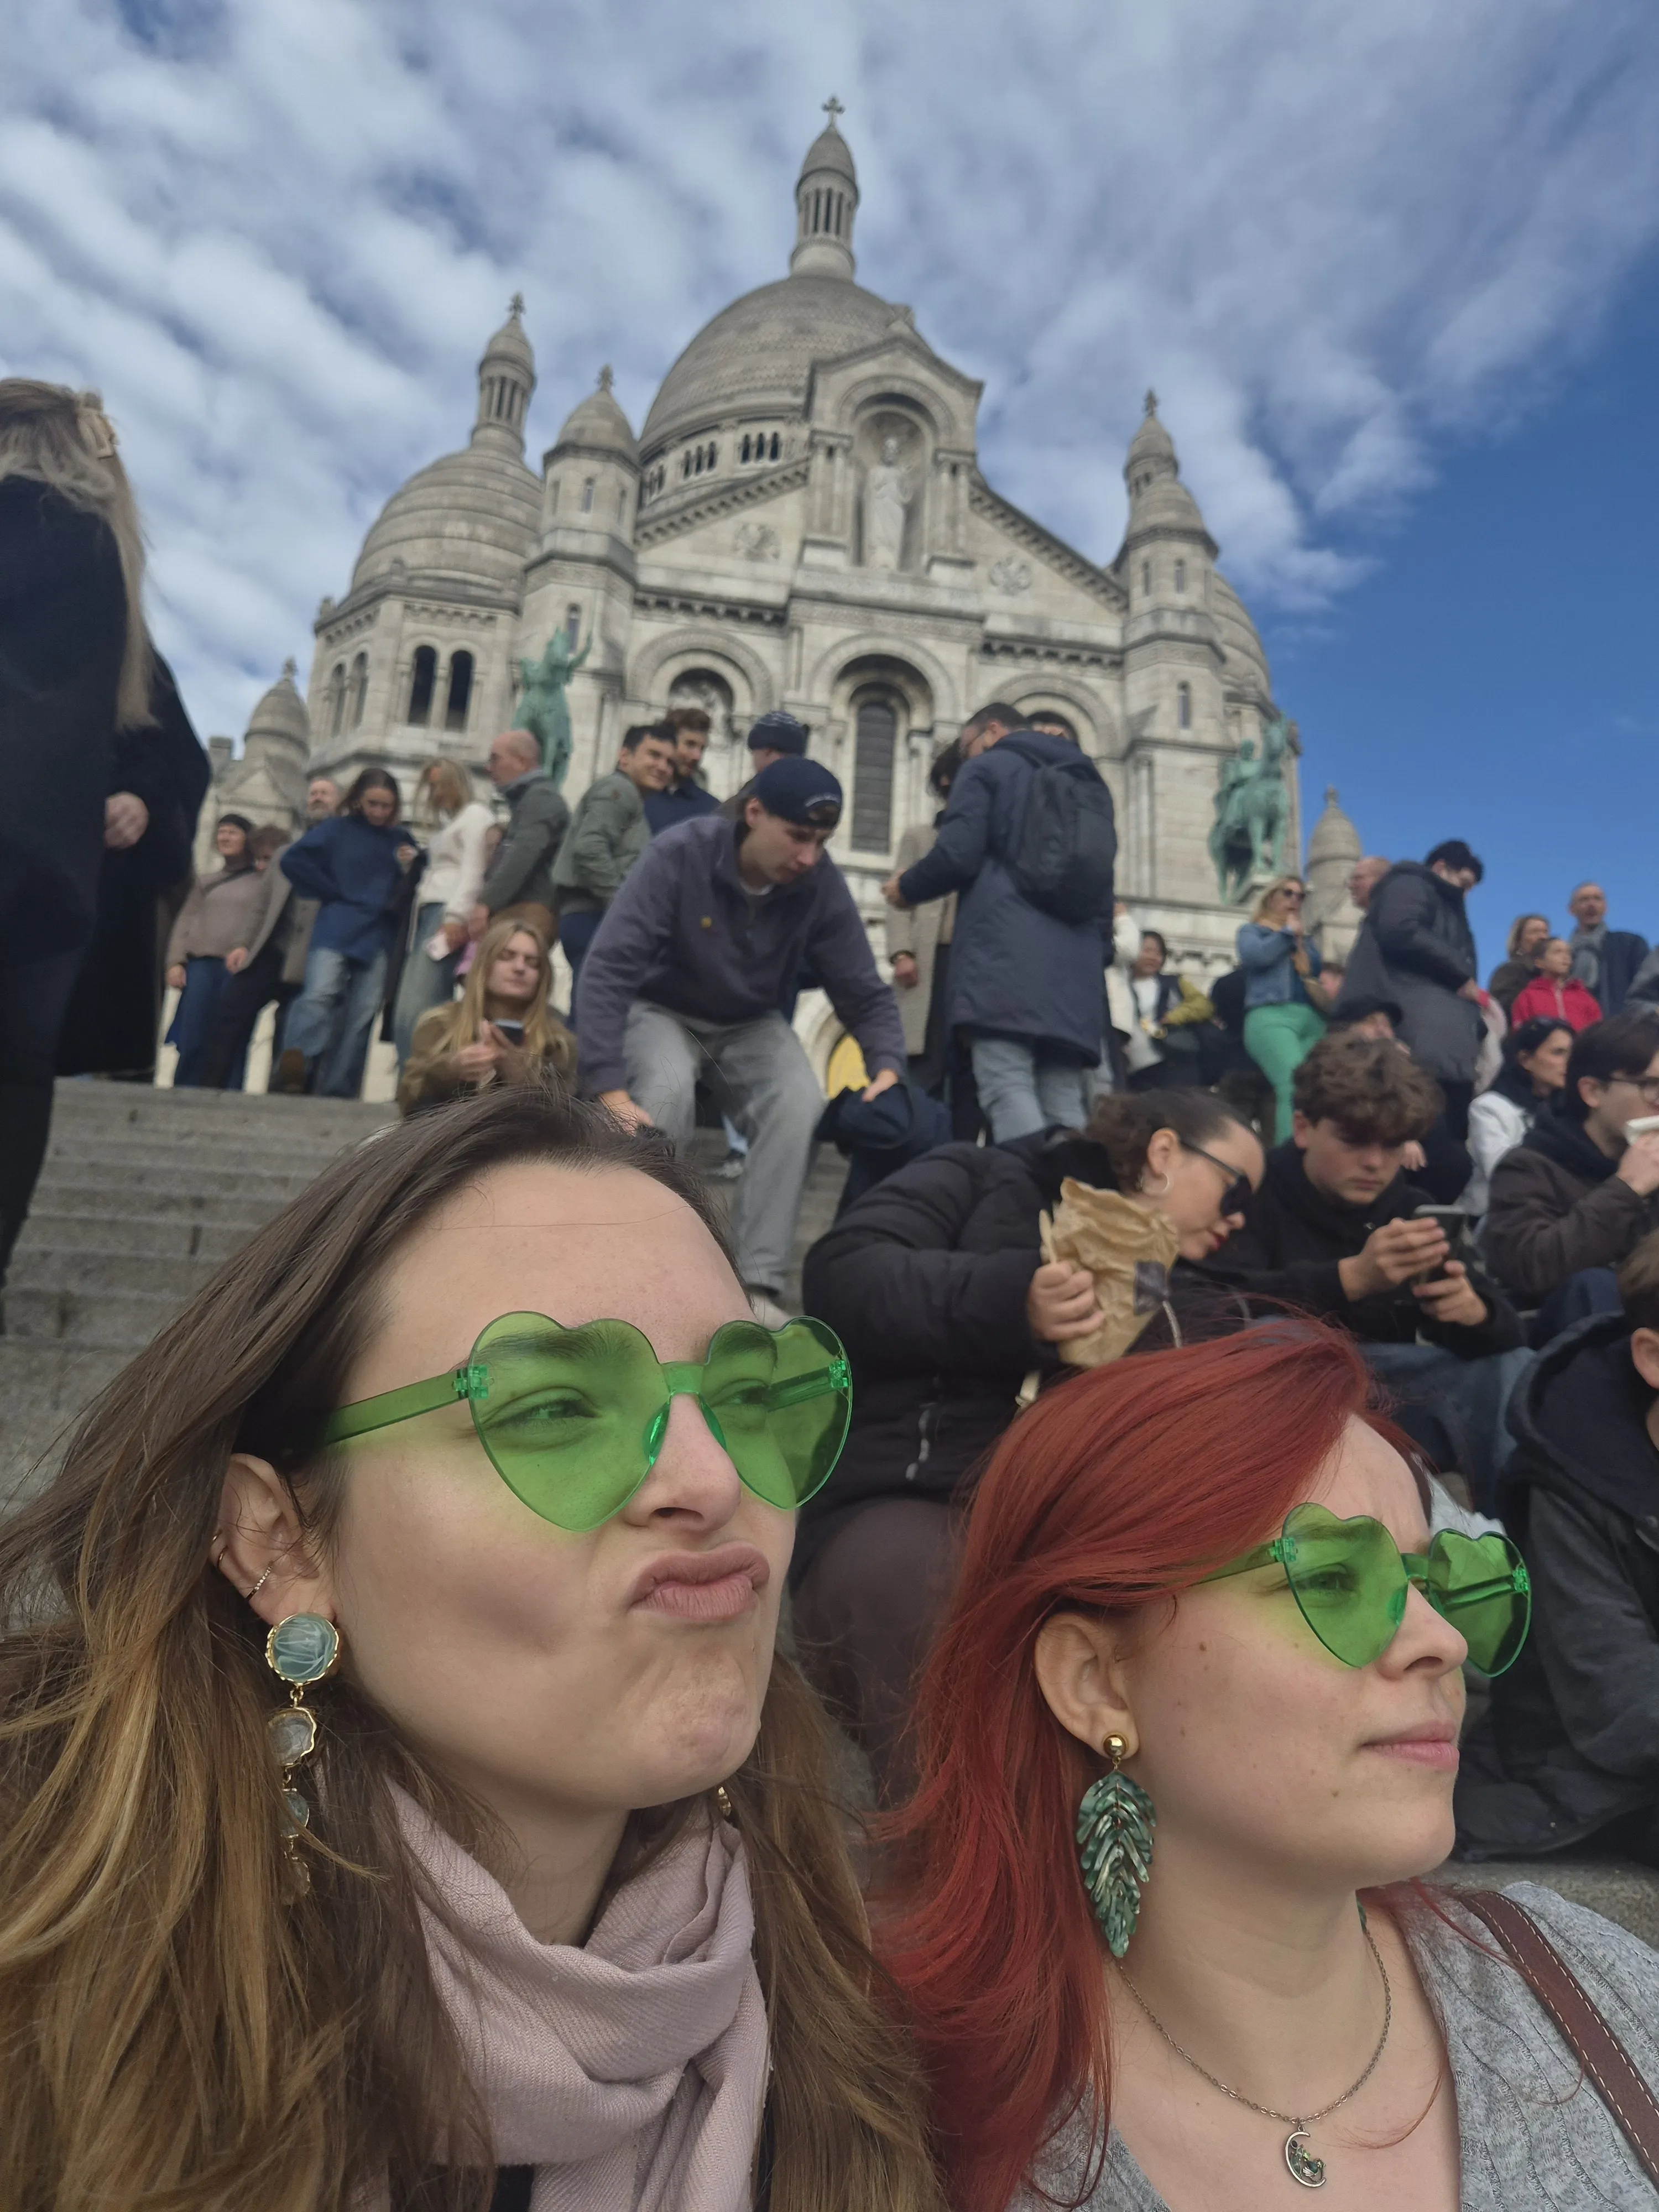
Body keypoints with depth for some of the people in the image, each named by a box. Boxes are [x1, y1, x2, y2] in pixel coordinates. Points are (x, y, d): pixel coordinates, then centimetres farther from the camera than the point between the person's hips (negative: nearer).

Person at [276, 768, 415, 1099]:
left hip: (377, 936, 3)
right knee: (321, 993, -25)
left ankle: (338, 1091, 1)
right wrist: (332, 892, -1)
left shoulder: (402, 840, 14)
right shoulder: (337, 830, 5)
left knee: (362, 1016, -2)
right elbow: (292, 861, -1)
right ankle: (294, 1068, -40)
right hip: (335, 931, -3)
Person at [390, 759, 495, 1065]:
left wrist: (456, 917, -20)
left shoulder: (475, 813, 3)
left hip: (449, 914, -9)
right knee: (404, 1011, 0)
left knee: (417, 1010, -19)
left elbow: (473, 869, -10)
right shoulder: (445, 823, 32)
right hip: (427, 913, 9)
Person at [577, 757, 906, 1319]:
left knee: (801, 1104, -25)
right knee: (667, 1089, -34)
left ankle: (758, 1283, -17)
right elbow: (608, 969, -34)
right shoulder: (680, 855, -29)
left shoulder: (823, 886, -19)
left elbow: (864, 993, -12)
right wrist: (610, 1090, -44)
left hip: (751, 1023, 3)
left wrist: (888, 1068, -33)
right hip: (663, 1009, -3)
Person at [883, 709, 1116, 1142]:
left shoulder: (987, 768, 10)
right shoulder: (1086, 779, 29)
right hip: (1076, 960, 6)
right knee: (1066, 1104, 1)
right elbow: (1103, 875, 25)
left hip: (1006, 950, -6)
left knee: (1007, 1086, -15)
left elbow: (957, 856, -4)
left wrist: (907, 887, 14)